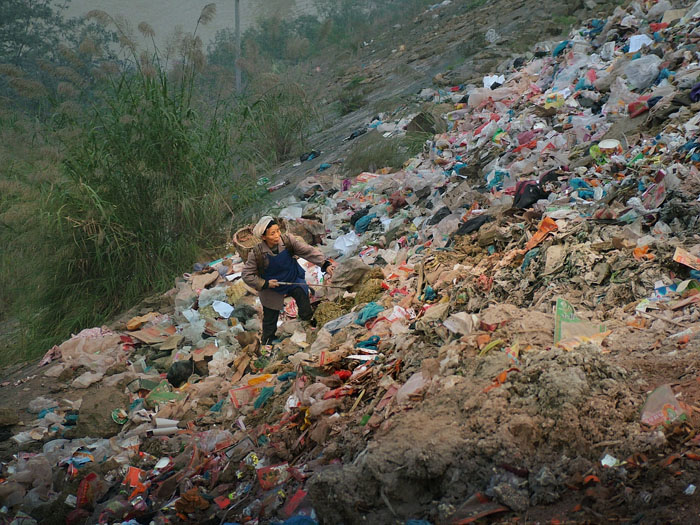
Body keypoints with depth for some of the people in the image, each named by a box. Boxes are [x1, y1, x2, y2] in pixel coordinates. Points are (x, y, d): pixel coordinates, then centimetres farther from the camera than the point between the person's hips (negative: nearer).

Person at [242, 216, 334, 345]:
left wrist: (325, 264, -35)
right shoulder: (256, 254, -25)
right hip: (272, 289, -1)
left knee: (306, 314, -11)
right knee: (269, 323, 13)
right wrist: (264, 284, -23)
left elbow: (308, 251, -24)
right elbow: (247, 275, -15)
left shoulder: (288, 240, -21)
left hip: (294, 281, 1)